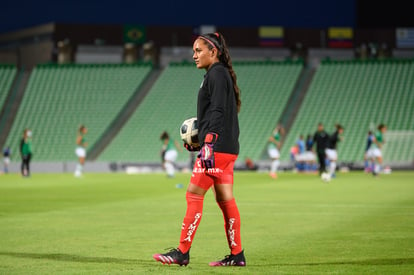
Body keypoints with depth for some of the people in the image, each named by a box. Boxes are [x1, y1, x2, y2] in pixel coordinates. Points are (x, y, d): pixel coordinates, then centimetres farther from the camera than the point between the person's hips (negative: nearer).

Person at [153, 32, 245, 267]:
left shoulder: (217, 74, -9)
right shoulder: (220, 74, 20)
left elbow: (218, 111, -18)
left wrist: (209, 142, -24)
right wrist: (200, 140, 19)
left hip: (218, 148, -10)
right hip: (226, 148, 10)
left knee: (194, 195, -9)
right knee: (225, 199, 9)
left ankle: (182, 252, -8)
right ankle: (237, 255, 9)